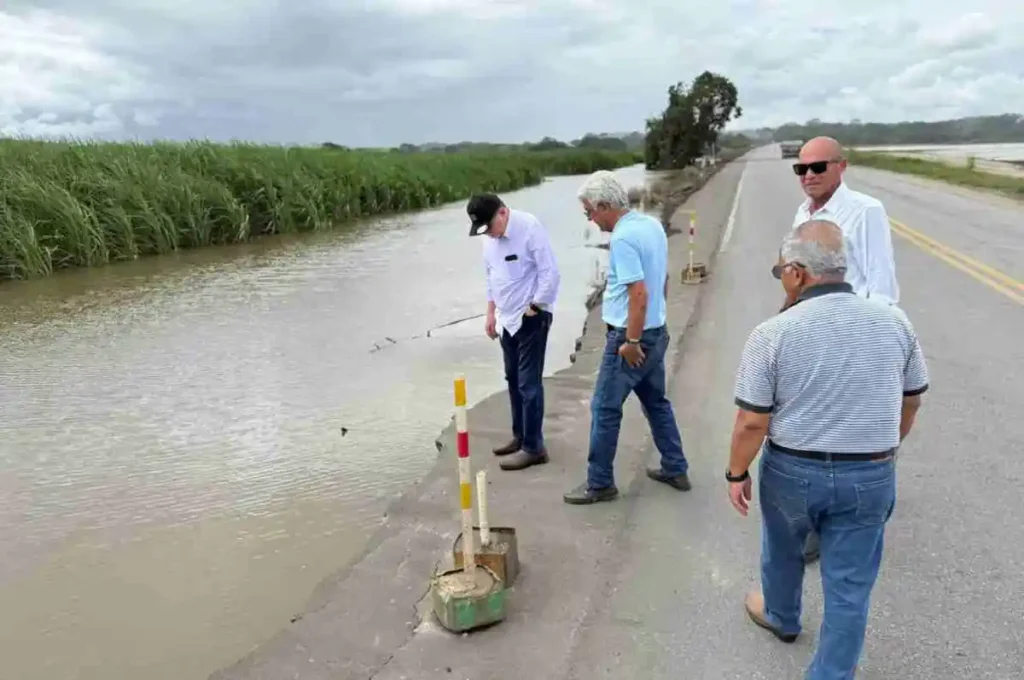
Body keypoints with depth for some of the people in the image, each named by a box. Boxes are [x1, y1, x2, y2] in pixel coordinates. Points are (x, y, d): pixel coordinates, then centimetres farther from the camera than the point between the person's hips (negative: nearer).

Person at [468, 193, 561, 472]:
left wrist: (534, 308, -14)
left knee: (529, 383, -5)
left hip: (531, 319, -8)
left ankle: (534, 448, 5)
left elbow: (550, 273, -20)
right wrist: (491, 313, 14)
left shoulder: (530, 228, -20)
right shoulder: (489, 237, 5)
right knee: (513, 380, 16)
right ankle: (520, 437, 30)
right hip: (508, 319, 8)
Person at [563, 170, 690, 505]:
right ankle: (675, 469, 31)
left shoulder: (622, 238, -21)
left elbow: (639, 294, -26)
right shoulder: (653, 224, 7)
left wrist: (631, 342, -20)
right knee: (656, 402, 20)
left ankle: (600, 483, 11)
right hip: (656, 332, 10)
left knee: (605, 409, 1)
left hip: (631, 337, -9)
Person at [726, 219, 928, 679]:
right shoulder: (894, 323, -5)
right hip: (870, 476, 2)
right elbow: (911, 401, 8)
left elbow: (752, 422, -16)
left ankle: (780, 618, 52)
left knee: (783, 551, 27)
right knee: (850, 587, 13)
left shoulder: (773, 333, -18)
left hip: (792, 472, -1)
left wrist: (737, 473, -1)